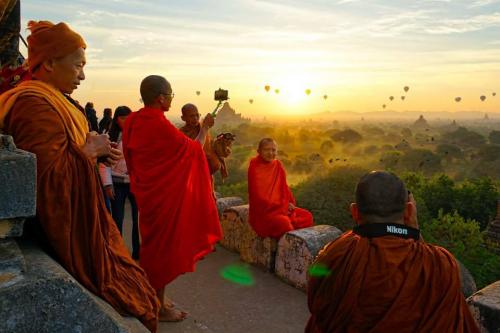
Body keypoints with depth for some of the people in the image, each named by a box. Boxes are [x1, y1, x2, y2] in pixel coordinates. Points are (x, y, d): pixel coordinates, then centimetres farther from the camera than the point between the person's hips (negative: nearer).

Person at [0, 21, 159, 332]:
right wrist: (88, 150, -16)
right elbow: (48, 176, -28)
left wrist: (98, 153, 5)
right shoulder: (35, 105, -20)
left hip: (79, 221, 10)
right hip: (68, 231, -10)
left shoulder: (51, 100, 13)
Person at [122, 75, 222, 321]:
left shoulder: (132, 121, 2)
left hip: (146, 191, 9)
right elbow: (193, 149, -11)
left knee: (153, 242, 20)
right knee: (163, 245, 4)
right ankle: (159, 307, 19)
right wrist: (205, 128, 5)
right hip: (164, 194, -8)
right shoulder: (160, 125, -23)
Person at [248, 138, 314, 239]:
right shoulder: (254, 168, -11)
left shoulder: (278, 165, 7)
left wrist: (290, 203, -4)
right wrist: (282, 206, -14)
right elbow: (258, 196, -14)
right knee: (284, 222, -31)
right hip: (263, 211, -7)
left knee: (307, 216, -5)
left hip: (282, 207, 7)